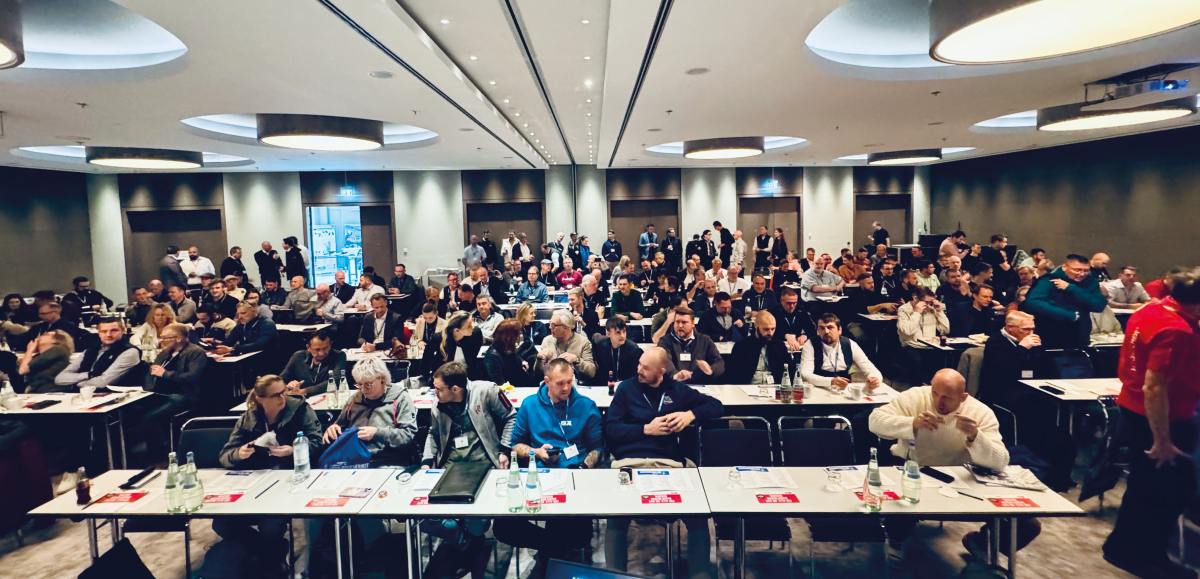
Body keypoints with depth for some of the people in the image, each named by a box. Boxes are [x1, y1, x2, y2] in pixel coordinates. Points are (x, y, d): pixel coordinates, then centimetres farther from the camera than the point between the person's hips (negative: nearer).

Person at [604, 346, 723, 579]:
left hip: (669, 463, 2)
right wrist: (646, 429, -6)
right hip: (629, 462, -1)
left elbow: (716, 406, 16)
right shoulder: (627, 388, 12)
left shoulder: (677, 390, 17)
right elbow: (611, 429, 3)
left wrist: (690, 414, -2)